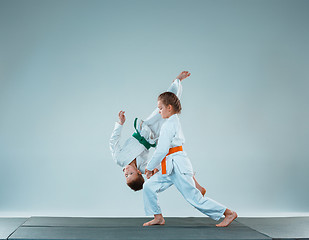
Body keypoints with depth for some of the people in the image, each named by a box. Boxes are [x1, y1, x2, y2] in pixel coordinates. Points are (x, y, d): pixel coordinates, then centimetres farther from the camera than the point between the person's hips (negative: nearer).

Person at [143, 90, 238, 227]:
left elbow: (162, 150, -19)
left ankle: (229, 213, 7)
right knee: (149, 187, 5)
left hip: (178, 167, -10)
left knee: (194, 198, -4)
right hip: (171, 168, 10)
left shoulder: (169, 125, -15)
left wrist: (150, 167, -6)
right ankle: (158, 218, 14)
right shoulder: (175, 122, 15)